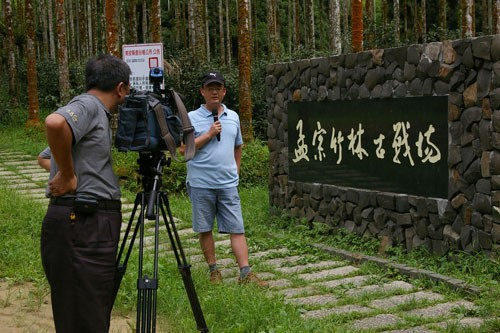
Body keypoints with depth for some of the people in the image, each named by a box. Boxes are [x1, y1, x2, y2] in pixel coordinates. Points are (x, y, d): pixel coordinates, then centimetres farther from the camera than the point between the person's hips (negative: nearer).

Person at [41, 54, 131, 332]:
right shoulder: (87, 106, -9)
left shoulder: (98, 112, 19)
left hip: (95, 223, 10)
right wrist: (67, 175, -21)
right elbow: (55, 123, -31)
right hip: (80, 225, -10)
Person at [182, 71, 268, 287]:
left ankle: (245, 273, -3)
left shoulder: (233, 117, 12)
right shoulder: (192, 118, -1)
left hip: (228, 183, 3)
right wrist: (209, 134, -13)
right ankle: (213, 270, 18)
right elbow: (184, 148, -9)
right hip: (201, 183, -2)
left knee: (237, 228, -2)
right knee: (205, 229, 5)